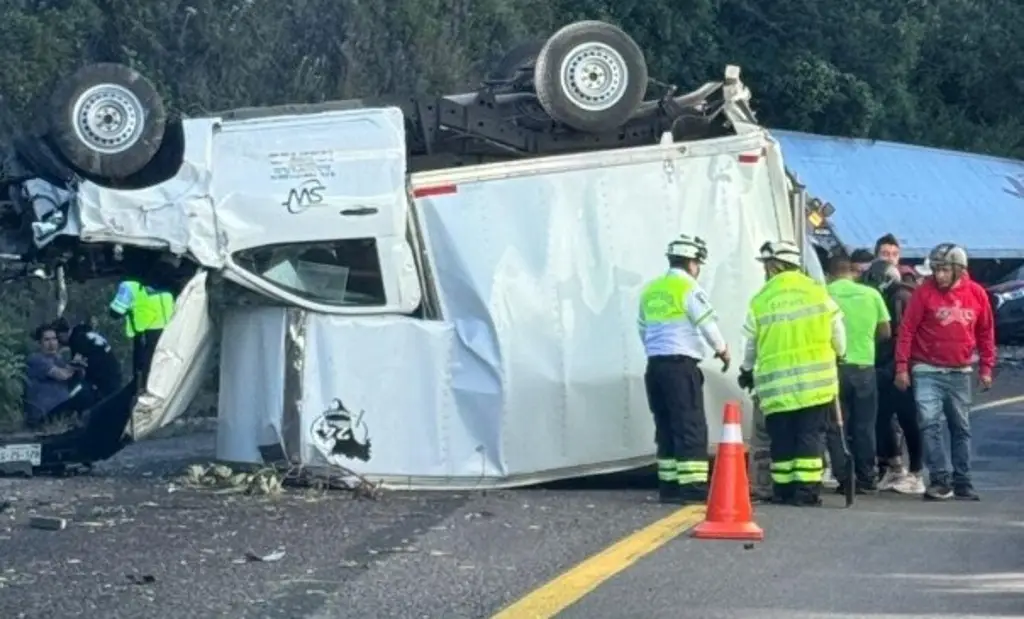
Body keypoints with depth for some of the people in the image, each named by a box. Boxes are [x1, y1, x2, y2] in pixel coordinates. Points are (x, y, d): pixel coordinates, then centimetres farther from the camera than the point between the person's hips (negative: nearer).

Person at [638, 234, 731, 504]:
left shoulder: (650, 290, 15)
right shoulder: (687, 287, -8)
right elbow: (707, 322, -7)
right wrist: (722, 350, 9)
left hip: (655, 364, 8)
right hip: (681, 365, -8)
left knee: (666, 427, 11)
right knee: (691, 426, -7)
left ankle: (669, 485, 10)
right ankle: (693, 487, -11)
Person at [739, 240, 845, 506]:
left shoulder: (760, 300, -1)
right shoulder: (817, 292, -1)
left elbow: (751, 345, 8)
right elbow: (838, 336, 3)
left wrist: (747, 371, 27)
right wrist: (837, 355, 25)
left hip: (776, 384, 0)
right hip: (816, 381, 0)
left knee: (782, 439, 9)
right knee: (810, 435, 3)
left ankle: (783, 489, 11)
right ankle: (807, 489, -1)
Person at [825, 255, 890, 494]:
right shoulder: (871, 294, 2)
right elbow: (885, 332, 9)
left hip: (835, 366, -2)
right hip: (865, 365, 2)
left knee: (836, 426, 5)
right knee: (864, 427, 10)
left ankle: (845, 479, 0)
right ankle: (866, 478, 12)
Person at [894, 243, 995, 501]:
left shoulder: (977, 294, 1)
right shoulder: (924, 291, -8)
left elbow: (986, 333, 10)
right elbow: (907, 330, -6)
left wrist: (986, 368, 8)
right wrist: (902, 366, -9)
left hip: (960, 373, 3)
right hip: (927, 371, -3)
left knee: (961, 428, 9)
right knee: (930, 425, -12)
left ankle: (962, 482, 17)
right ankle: (940, 480, -7)